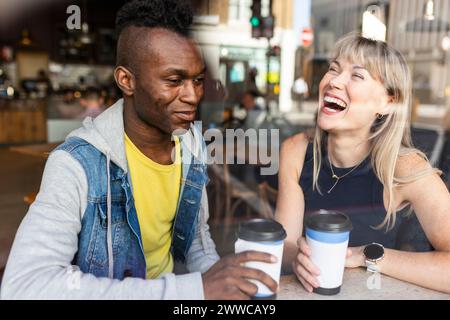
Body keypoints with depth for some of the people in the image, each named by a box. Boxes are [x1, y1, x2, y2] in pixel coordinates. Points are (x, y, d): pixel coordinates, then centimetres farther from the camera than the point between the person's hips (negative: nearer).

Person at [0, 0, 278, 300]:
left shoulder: (193, 144, -6)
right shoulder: (77, 163, -22)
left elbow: (197, 233, 5)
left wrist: (217, 278, -14)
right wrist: (194, 287, -35)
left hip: (175, 286, 4)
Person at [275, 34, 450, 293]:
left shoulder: (405, 168, -17)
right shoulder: (296, 152, -10)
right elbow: (284, 244, -7)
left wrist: (362, 255, -22)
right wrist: (298, 259, -27)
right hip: (305, 290, 3)